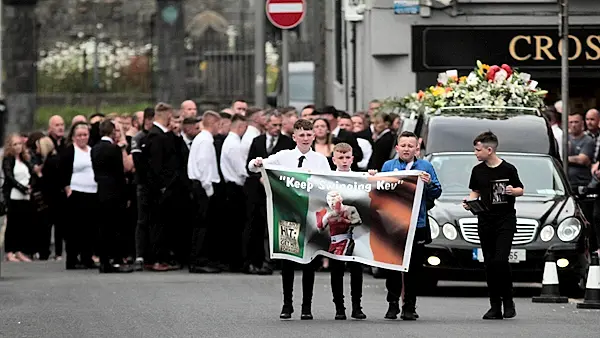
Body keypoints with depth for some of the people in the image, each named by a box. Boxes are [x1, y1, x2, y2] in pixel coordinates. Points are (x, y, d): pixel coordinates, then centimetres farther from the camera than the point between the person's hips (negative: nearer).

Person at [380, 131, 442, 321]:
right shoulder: (388, 166, 9)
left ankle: (410, 306, 7)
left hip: (417, 224, 0)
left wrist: (429, 183, -14)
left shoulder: (426, 167, 8)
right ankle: (393, 304, 10)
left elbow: (436, 194, 5)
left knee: (414, 268, 1)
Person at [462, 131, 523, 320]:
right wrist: (469, 202, 0)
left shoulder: (508, 169, -4)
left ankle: (508, 302, -1)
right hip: (485, 221, 5)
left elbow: (520, 190, 6)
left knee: (500, 260, -16)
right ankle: (495, 306, 8)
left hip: (506, 220, -4)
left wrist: (513, 191, -16)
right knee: (489, 264, 3)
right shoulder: (478, 171, 8)